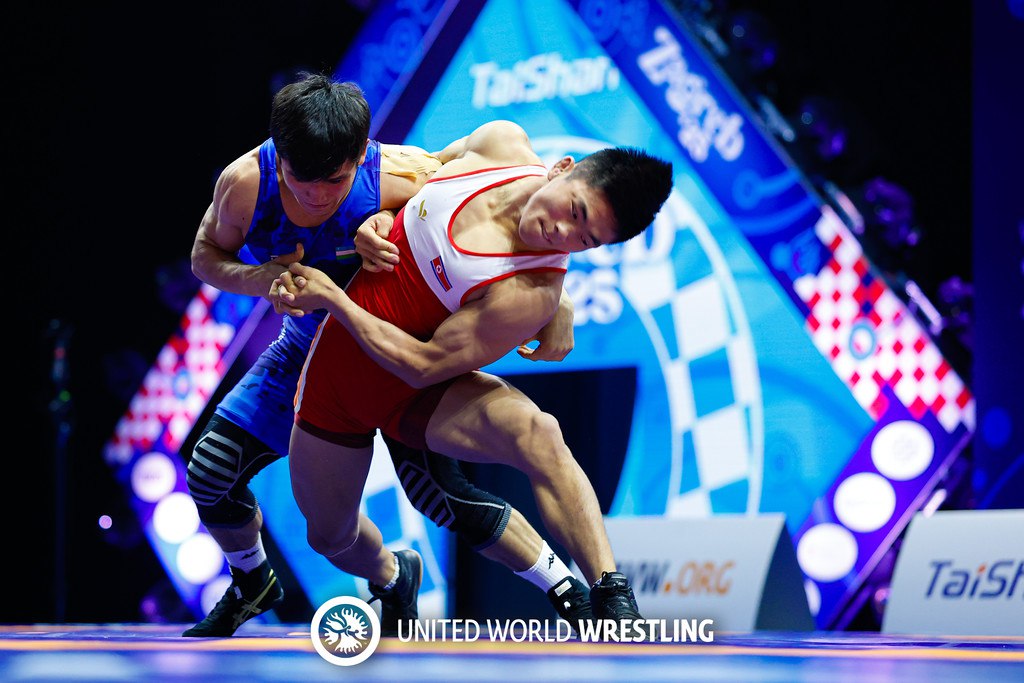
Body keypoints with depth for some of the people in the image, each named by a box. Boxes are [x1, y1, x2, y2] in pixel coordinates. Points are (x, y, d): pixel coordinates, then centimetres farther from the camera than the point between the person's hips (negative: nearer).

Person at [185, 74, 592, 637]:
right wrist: (259, 279, -27)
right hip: (310, 350, 4)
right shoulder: (245, 183, -25)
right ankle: (252, 585, 31)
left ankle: (569, 594, -1)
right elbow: (206, 257, -5)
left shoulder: (402, 177, -33)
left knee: (437, 492, -19)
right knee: (211, 473, -2)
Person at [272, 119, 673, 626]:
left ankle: (612, 600, -35)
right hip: (337, 367, 6)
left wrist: (330, 296, -21)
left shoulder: (529, 292, -29)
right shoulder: (502, 143, -13)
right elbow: (438, 160, 14)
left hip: (412, 390, -5)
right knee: (331, 536, 17)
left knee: (533, 431, -36)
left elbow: (423, 364, -26)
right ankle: (390, 577, 53)